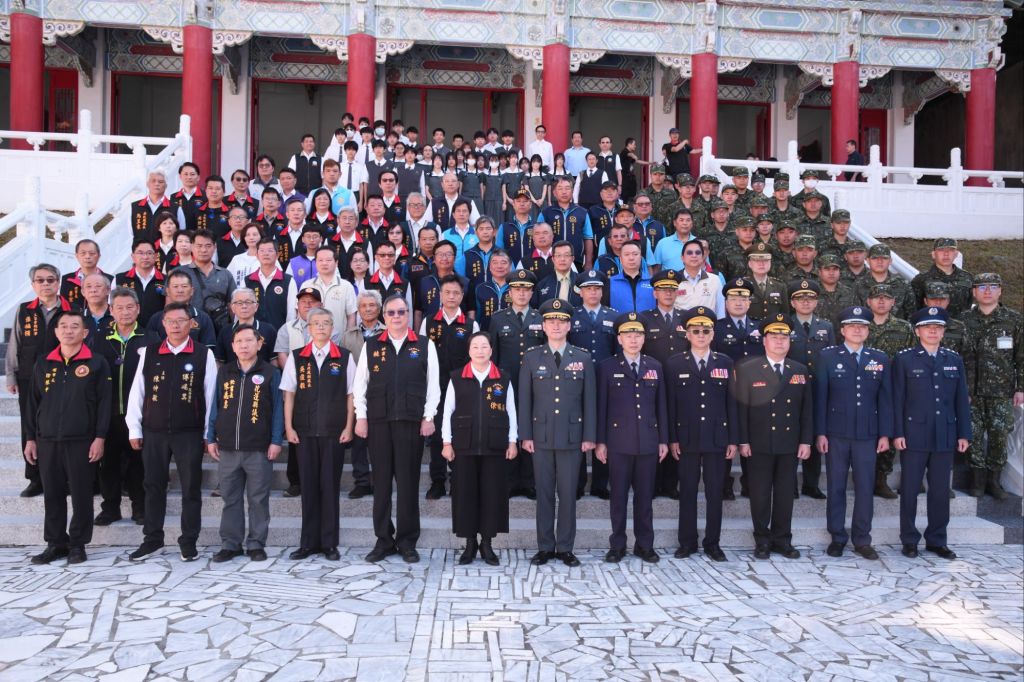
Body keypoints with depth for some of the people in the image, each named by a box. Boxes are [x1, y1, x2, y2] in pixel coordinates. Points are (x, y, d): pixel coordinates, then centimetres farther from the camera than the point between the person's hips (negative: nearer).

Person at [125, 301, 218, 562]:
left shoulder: (204, 354, -1)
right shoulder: (149, 353, 5)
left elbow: (211, 395, 0)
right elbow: (137, 392, 7)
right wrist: (134, 429, 4)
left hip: (189, 433, -2)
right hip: (153, 432, 2)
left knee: (191, 488, 5)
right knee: (154, 486, 11)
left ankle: (189, 542, 16)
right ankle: (152, 539, 25)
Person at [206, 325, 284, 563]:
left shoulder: (270, 373, -1)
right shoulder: (224, 372, 9)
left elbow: (278, 408, -2)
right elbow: (215, 406, 11)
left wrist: (276, 441, -7)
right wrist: (211, 438, 7)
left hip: (259, 449, -3)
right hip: (228, 448, 3)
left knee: (258, 499, 4)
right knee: (230, 499, 10)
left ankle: (256, 544, 15)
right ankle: (230, 544, 19)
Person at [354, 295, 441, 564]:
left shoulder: (425, 345, 5)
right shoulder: (371, 345, 10)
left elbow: (433, 384, 3)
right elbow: (360, 384, 8)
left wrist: (428, 417, -2)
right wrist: (361, 417, 2)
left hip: (411, 421, -1)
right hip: (378, 421, 2)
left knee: (408, 481, 2)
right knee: (381, 481, 5)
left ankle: (407, 542, 12)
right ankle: (384, 539, 16)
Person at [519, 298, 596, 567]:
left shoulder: (583, 358, 5)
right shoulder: (531, 358, 5)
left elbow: (589, 399, 4)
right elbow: (524, 398, 4)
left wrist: (590, 436, -1)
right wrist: (525, 435, -1)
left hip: (572, 436, 0)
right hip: (541, 436, 0)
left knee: (568, 493, 4)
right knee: (544, 492, 5)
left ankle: (565, 548, 15)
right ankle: (545, 547, 15)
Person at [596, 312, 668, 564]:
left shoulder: (655, 367, 9)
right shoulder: (607, 367, 1)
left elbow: (661, 405, 10)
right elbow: (601, 406, 0)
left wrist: (664, 439, 7)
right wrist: (600, 441, -3)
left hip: (648, 442, 2)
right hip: (618, 442, -2)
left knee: (645, 495, 8)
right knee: (619, 495, 5)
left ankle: (645, 545, 20)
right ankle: (617, 545, 16)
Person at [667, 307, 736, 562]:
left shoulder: (725, 363, 5)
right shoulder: (674, 364, 2)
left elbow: (731, 403, 5)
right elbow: (671, 404, 1)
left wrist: (733, 440, 1)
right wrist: (672, 439, -4)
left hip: (717, 439, 1)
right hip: (687, 439, -1)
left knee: (715, 493, 6)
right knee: (687, 492, 6)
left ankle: (713, 543, 17)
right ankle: (687, 542, 16)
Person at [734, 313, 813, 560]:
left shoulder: (800, 370, 9)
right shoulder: (747, 369, -2)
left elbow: (807, 408, 9)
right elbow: (741, 408, -4)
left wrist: (806, 440, 3)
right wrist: (743, 441, -9)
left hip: (790, 444, 3)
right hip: (759, 445, -3)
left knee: (785, 493, 9)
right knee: (760, 494, 4)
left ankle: (782, 539, 22)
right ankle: (762, 540, 16)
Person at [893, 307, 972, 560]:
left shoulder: (954, 360, 10)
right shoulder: (904, 359, 0)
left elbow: (961, 400, 10)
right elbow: (897, 399, -3)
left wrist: (964, 433, 5)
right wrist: (897, 433, -9)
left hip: (945, 437, 3)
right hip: (914, 435, -3)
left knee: (940, 491, 9)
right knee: (910, 490, 4)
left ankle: (937, 540, 21)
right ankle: (909, 540, 15)